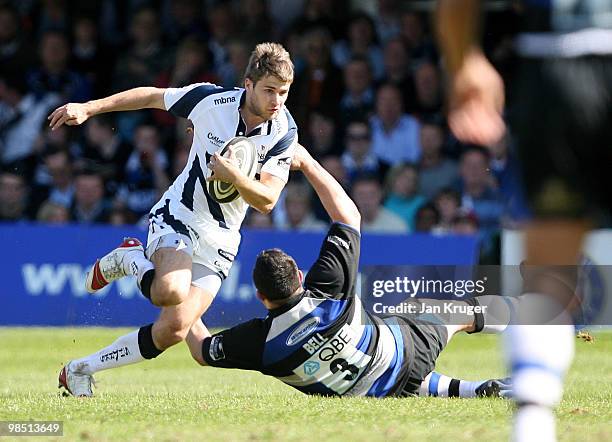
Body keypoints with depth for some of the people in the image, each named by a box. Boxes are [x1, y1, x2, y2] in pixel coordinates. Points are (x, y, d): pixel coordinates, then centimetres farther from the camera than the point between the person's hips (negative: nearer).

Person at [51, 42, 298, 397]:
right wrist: (88, 108, 3)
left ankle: (80, 370, 7)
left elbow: (267, 201, -13)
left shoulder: (285, 132, -10)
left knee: (174, 329, -11)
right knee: (171, 292, -34)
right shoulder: (210, 99, -12)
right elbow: (153, 96, 5)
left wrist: (235, 177, -33)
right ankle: (131, 260, 2)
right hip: (177, 215, -2)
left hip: (220, 240, 2)